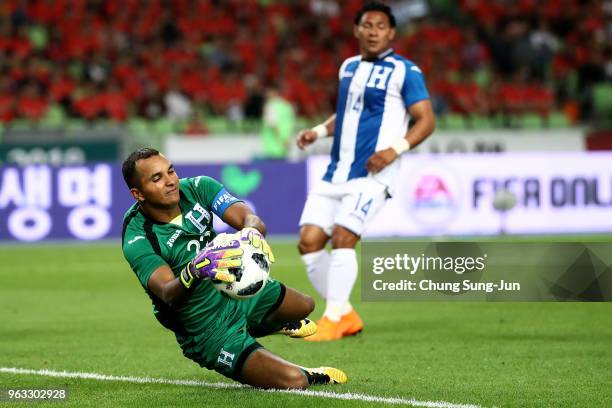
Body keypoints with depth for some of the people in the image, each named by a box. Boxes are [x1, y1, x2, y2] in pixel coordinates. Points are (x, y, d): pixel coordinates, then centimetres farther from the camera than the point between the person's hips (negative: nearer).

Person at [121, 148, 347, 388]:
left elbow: (249, 218, -24)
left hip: (238, 292, 7)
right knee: (293, 381, -19)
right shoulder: (138, 240, -26)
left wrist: (251, 232, -49)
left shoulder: (197, 188, -12)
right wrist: (195, 270, -62)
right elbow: (168, 294, -40)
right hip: (206, 331, -7)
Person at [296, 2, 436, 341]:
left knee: (342, 238, -19)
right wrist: (318, 131, 14)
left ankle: (333, 319, -9)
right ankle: (346, 316, 10)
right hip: (336, 171, 7)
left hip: (371, 173, -7)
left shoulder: (404, 72, -3)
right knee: (309, 241, -3)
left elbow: (426, 120, -6)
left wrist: (395, 149, -20)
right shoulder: (348, 68, 18)